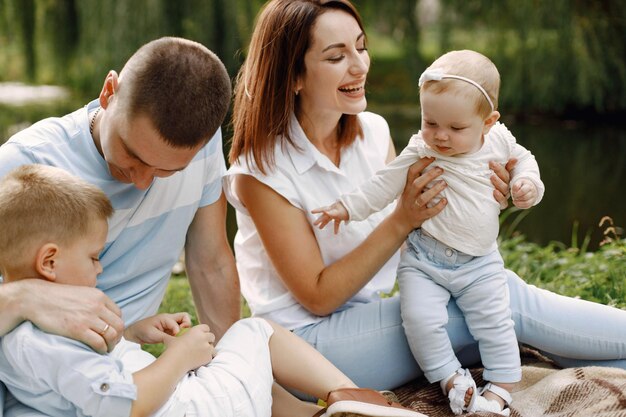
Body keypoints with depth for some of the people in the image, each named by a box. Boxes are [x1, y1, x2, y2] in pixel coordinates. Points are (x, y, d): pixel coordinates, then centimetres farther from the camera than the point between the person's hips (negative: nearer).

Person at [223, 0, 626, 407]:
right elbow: (318, 297, -18)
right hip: (309, 335, -6)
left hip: (373, 314, 6)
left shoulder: (374, 130, 0)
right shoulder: (260, 171, -18)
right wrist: (403, 219, -26)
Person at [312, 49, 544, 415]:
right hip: (424, 261, -1)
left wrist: (527, 183, -4)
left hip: (480, 263, 2)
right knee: (420, 317, -18)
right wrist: (348, 207, -14)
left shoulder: (499, 139, -5)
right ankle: (451, 377, 1)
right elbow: (385, 185, -6)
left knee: (495, 323, -6)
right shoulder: (420, 152, -12)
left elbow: (522, 159, 16)